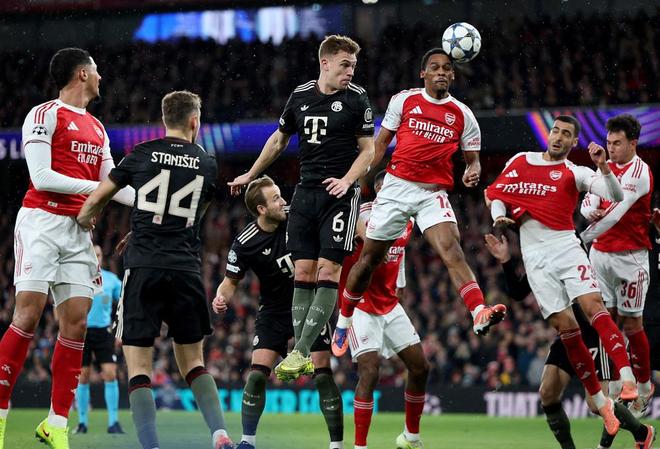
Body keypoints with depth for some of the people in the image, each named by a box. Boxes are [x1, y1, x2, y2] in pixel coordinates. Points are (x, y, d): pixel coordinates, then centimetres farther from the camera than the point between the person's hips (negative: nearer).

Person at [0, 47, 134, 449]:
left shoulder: (97, 129, 20)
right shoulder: (45, 115, -3)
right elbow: (42, 177, -11)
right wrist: (92, 186, -11)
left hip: (79, 231, 7)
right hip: (42, 223, -7)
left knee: (77, 322, -1)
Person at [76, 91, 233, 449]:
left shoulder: (143, 154, 3)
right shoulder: (207, 164, 10)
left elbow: (95, 201, 12)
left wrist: (85, 219, 36)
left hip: (144, 269, -2)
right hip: (187, 269, 2)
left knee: (139, 368, -1)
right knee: (193, 363, 15)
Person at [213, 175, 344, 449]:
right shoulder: (244, 244, -17)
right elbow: (231, 280, -4)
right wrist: (221, 298, -25)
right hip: (273, 311, -1)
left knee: (322, 373, -8)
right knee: (257, 373, -13)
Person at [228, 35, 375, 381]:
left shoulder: (356, 99, -2)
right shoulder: (301, 96, 8)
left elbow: (368, 149, 1)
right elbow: (279, 140, 23)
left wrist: (346, 180, -15)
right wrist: (250, 175, 28)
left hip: (340, 195, -4)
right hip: (306, 193, 4)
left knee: (328, 270, -11)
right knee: (303, 271, -1)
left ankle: (300, 352, -11)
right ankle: (303, 356, 1)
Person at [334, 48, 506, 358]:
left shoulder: (462, 115, 6)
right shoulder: (404, 100, 4)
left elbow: (473, 158, 12)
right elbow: (380, 144, 10)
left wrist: (473, 171, -12)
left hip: (434, 194, 0)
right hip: (397, 187, 0)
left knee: (452, 249, -24)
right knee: (370, 258, 7)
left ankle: (479, 315, -41)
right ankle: (343, 321, 27)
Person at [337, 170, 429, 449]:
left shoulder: (406, 222, 6)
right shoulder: (363, 215, -17)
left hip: (390, 306, 8)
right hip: (360, 307, -8)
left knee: (420, 368, 7)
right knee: (369, 371, -19)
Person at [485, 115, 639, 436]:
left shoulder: (575, 173, 6)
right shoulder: (520, 161, 14)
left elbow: (616, 196, -5)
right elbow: (496, 194, 20)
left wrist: (603, 166, -20)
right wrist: (498, 214, -1)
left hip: (565, 246, -1)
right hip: (534, 255, 1)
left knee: (593, 305, -23)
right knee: (564, 325, -6)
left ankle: (627, 381, -33)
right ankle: (601, 403, -2)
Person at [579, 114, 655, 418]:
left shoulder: (640, 172, -12)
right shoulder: (605, 167, 11)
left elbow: (617, 212, -18)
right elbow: (589, 201, 6)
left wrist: (585, 237, -17)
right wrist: (590, 210, -18)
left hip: (630, 257, -6)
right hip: (601, 254, 6)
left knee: (632, 325, -2)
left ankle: (644, 388, 12)